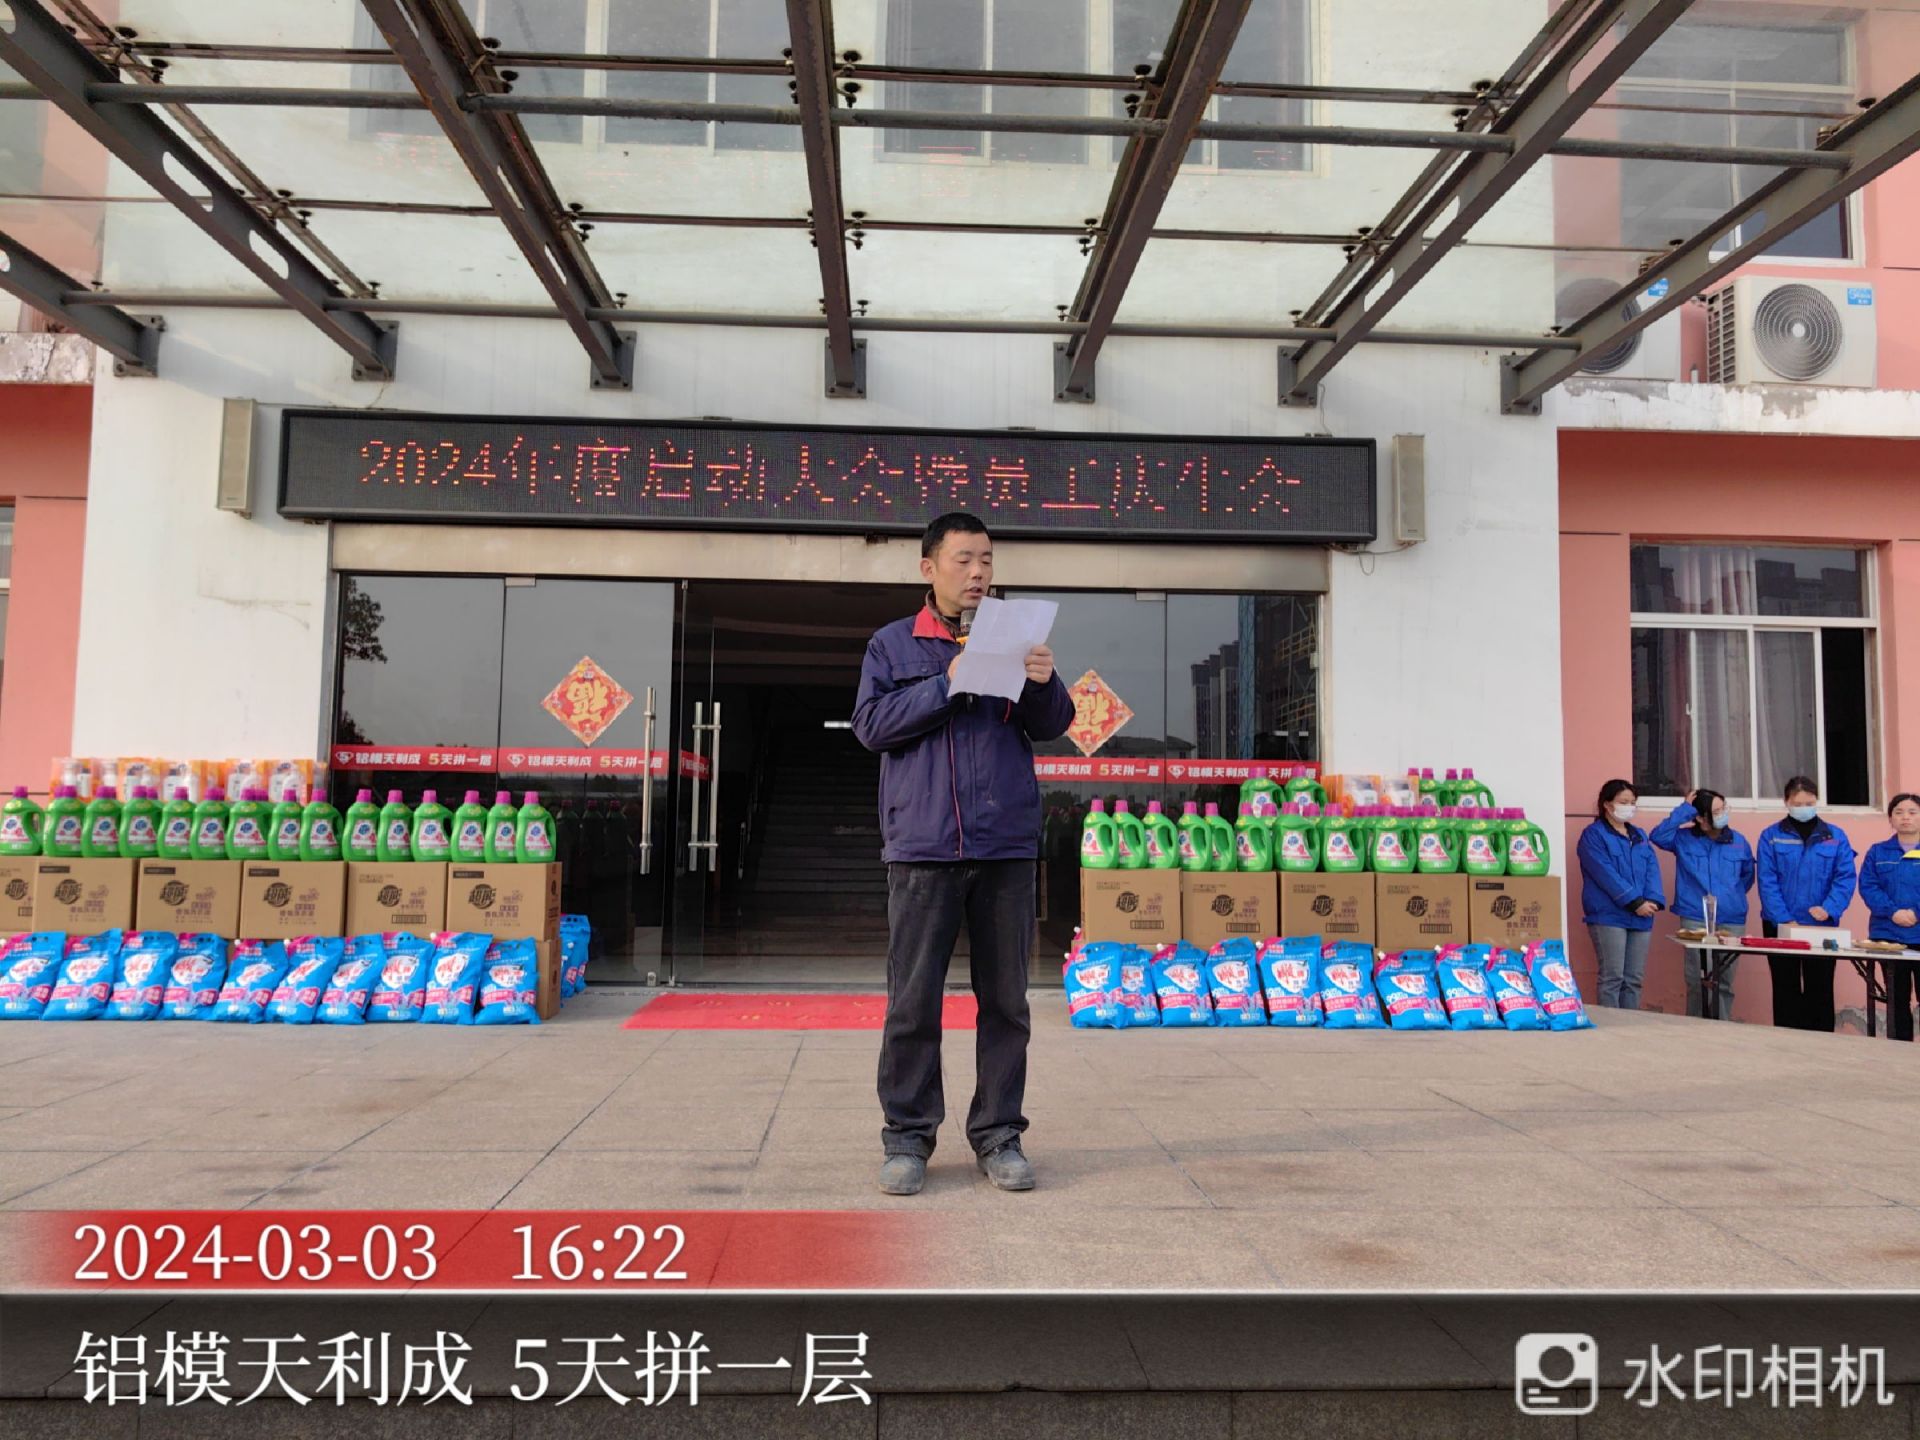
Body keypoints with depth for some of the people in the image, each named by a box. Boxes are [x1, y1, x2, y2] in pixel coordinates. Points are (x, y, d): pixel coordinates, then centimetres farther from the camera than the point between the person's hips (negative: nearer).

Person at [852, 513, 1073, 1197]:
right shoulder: (893, 644, 11)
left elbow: (1052, 726, 8)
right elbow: (871, 723, -2)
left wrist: (1044, 684, -13)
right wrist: (948, 685, -12)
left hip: (1006, 845, 2)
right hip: (923, 845, -2)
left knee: (1005, 999, 6)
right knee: (913, 1002, 1)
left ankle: (998, 1134, 16)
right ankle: (907, 1135, 12)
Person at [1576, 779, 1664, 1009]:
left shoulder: (1640, 835, 19)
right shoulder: (1594, 835, -3)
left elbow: (1652, 869, 9)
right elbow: (1606, 874, -12)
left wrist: (1653, 900, -9)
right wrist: (1635, 902, -17)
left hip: (1641, 917, 6)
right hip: (1608, 916, -6)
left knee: (1634, 979, 7)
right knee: (1612, 977, -7)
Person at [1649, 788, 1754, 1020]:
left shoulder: (1738, 842, 7)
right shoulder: (1684, 838, 0)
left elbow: (1747, 876, 20)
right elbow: (1657, 835, -17)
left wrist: (1730, 897, 10)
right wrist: (1683, 810, -13)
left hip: (1731, 921, 3)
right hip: (1695, 920, -2)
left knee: (1725, 982, 8)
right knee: (1697, 981, -3)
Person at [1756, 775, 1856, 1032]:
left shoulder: (1835, 837, 5)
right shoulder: (1771, 836, 0)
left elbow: (1845, 878, -3)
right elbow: (1767, 882, -6)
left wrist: (1829, 908, -19)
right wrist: (1785, 919, -16)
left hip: (1822, 926, 1)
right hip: (1780, 926, -1)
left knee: (1820, 990, 6)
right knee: (1786, 989, 6)